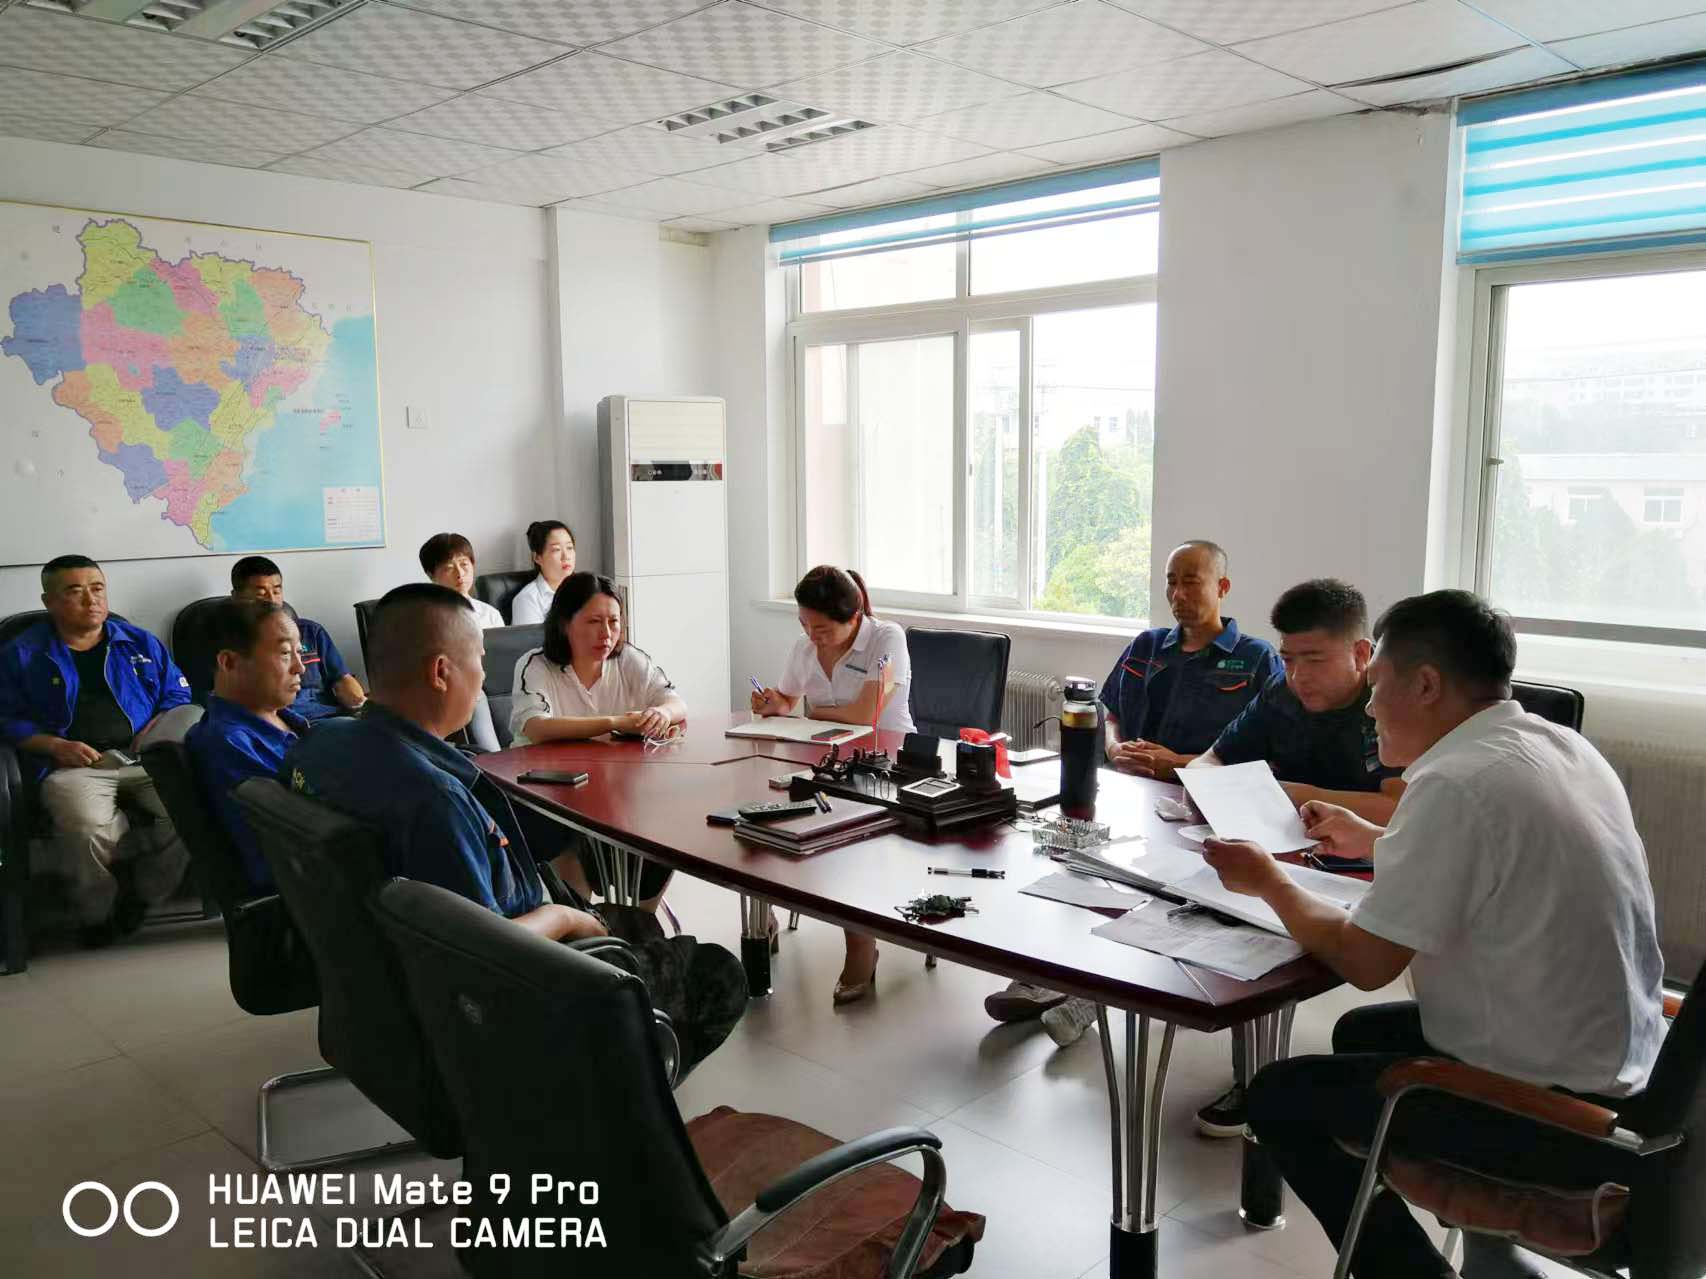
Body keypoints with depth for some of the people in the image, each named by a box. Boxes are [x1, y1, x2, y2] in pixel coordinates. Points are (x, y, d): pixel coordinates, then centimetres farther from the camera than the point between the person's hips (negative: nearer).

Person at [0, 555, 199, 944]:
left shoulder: (140, 643, 20)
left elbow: (178, 695, 22)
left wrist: (158, 728, 1)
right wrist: (56, 745, -9)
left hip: (145, 759, 2)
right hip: (74, 765, -2)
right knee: (89, 829, -37)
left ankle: (139, 897, -7)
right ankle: (99, 913, -5)